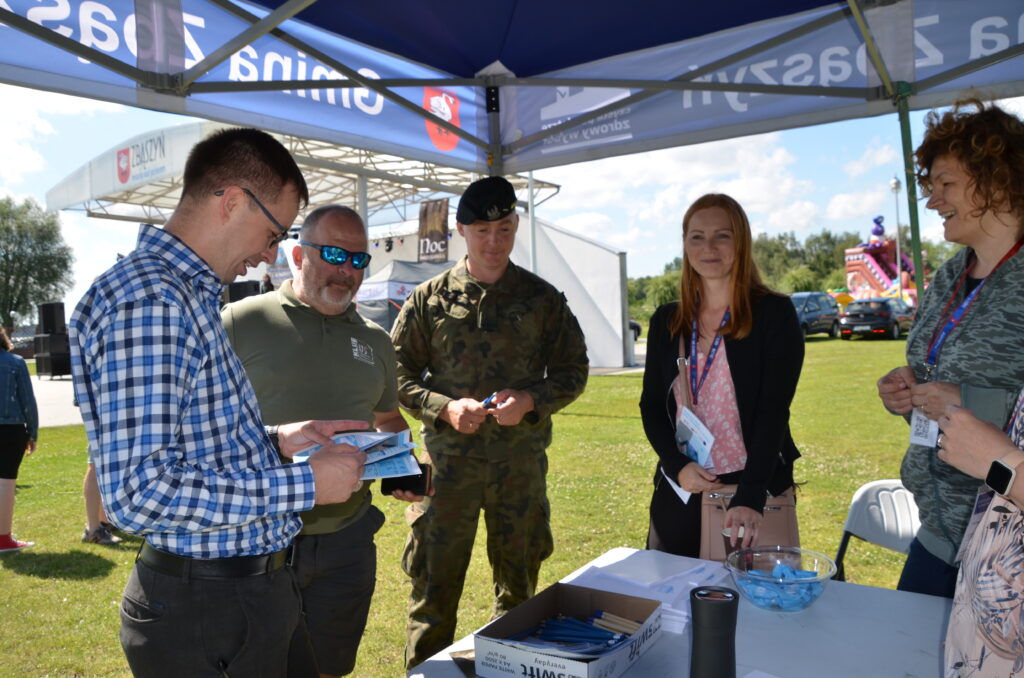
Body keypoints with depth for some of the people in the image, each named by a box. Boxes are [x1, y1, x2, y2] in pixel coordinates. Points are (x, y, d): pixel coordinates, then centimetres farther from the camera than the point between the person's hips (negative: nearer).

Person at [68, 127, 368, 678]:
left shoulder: (191, 296, 11)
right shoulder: (145, 298, -22)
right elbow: (140, 492, -27)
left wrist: (276, 439, 5)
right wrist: (305, 484, -22)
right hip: (201, 611, -9)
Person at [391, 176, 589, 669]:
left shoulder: (543, 299, 3)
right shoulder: (429, 299, 1)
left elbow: (573, 371, 6)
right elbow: (400, 374, 2)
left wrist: (531, 401, -12)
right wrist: (446, 408, -14)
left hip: (521, 462, 1)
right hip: (448, 459, -1)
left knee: (519, 582, 16)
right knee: (433, 583, 4)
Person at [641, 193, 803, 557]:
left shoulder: (774, 314, -6)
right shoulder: (666, 321, 6)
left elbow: (774, 410, -14)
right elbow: (651, 405, 7)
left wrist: (750, 498, -24)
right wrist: (678, 466, -10)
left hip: (754, 492, -4)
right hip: (678, 492, 4)